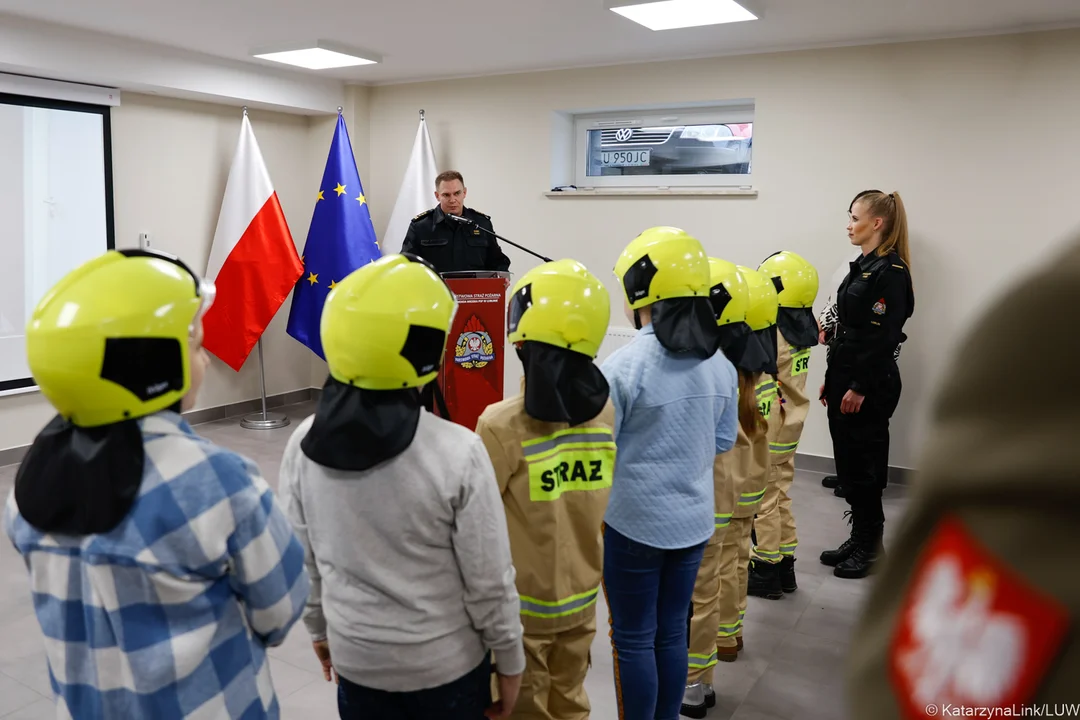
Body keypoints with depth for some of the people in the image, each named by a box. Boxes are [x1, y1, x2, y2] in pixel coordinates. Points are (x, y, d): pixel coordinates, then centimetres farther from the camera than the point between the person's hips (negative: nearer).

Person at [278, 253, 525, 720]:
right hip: (446, 664, -3)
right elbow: (491, 581, -16)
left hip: (356, 659, 3)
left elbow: (303, 561, 1)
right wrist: (509, 661, -1)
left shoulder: (304, 446, -12)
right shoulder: (457, 452, -25)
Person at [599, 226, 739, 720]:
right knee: (672, 632, 19)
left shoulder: (624, 366, -19)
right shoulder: (720, 363, -1)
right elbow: (723, 443, 9)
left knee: (633, 640, 10)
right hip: (693, 520, 6)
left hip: (634, 522, -5)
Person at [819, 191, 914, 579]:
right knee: (846, 461, 13)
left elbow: (883, 337, -19)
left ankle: (871, 545, 15)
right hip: (846, 376, 9)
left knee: (863, 463, 1)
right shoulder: (862, 266, 14)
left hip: (870, 384, -9)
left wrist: (860, 387, -19)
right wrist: (832, 379, 17)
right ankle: (859, 538, 25)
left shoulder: (890, 272, -15)